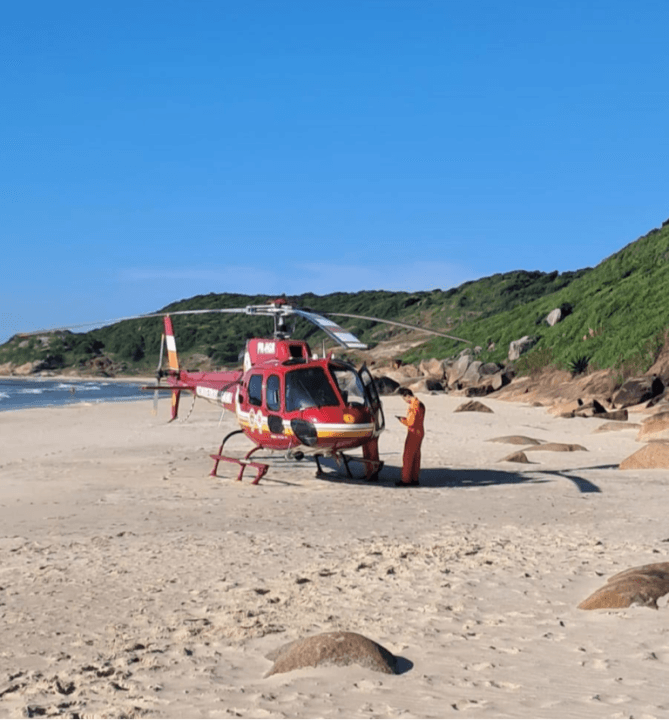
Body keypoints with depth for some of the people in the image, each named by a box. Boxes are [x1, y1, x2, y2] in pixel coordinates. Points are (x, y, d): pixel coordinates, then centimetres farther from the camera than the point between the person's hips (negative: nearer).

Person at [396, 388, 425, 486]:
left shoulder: (414, 406, -21)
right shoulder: (420, 404, 11)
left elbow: (411, 423, -22)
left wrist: (402, 420, -7)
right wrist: (404, 419, 11)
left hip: (414, 433, -10)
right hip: (419, 433, 10)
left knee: (407, 457, -4)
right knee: (415, 456, 13)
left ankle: (405, 480, 0)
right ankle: (414, 479, 19)